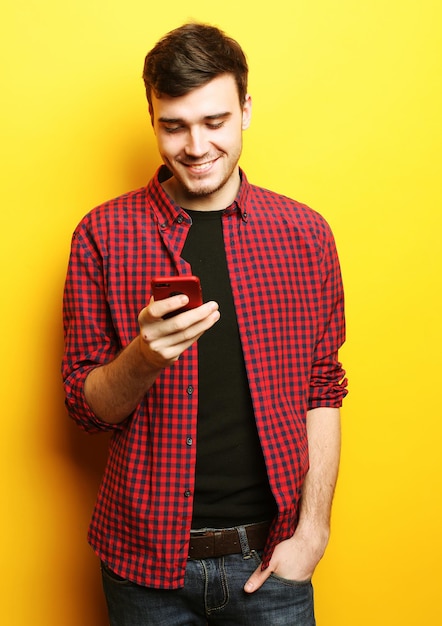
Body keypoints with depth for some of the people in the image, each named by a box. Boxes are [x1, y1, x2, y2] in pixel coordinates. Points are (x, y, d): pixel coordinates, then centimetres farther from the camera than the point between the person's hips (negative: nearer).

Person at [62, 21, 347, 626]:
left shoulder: (305, 232, -2)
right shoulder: (103, 234, -6)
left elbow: (322, 392, 2)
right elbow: (86, 407, -3)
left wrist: (312, 531, -4)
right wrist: (143, 358, -23)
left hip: (269, 555, 1)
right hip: (147, 554, 0)